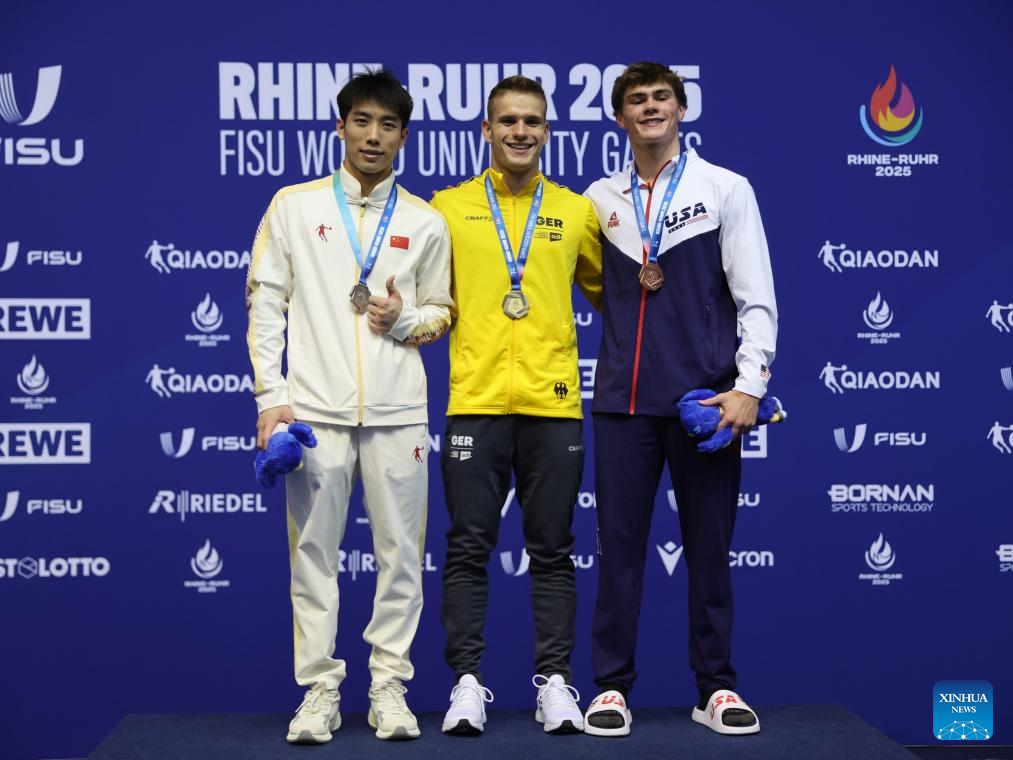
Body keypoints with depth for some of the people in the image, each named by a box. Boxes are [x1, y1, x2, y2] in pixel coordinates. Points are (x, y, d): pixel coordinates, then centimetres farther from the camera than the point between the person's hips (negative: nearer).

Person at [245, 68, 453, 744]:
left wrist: (406, 319, -7)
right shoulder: (294, 206, 7)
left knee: (400, 554, 3)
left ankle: (389, 687, 13)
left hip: (398, 411, 1)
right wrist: (271, 396, -3)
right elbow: (266, 304, 5)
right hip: (315, 409, -1)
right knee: (314, 553, 1)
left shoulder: (426, 223, 9)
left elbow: (441, 311, 16)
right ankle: (319, 689, 11)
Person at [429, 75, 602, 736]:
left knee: (553, 550, 6)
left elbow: (606, 293, 21)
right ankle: (468, 682, 9)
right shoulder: (449, 207, 6)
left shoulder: (576, 210, 9)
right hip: (475, 401, -1)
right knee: (468, 549, 1)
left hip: (554, 402, 1)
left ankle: (555, 682, 13)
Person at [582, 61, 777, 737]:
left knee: (709, 547, 5)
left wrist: (749, 386, -10)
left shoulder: (726, 189, 3)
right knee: (619, 545, 3)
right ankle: (613, 686, 11)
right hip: (623, 398, 2)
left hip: (706, 396, -2)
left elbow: (756, 298, -2)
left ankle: (716, 687, 15)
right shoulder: (600, 198, 10)